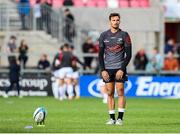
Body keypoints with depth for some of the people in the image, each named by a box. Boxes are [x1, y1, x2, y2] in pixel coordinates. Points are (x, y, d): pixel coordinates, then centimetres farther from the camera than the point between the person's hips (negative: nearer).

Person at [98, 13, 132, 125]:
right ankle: (112, 118, 5)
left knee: (120, 92, -7)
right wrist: (102, 70, -1)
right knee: (110, 93, 2)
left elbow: (128, 54, -1)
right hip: (107, 69, 2)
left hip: (119, 68, -2)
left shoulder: (124, 35, 1)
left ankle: (120, 118, -5)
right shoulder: (104, 35, 7)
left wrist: (122, 69, -10)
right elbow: (101, 54, 9)